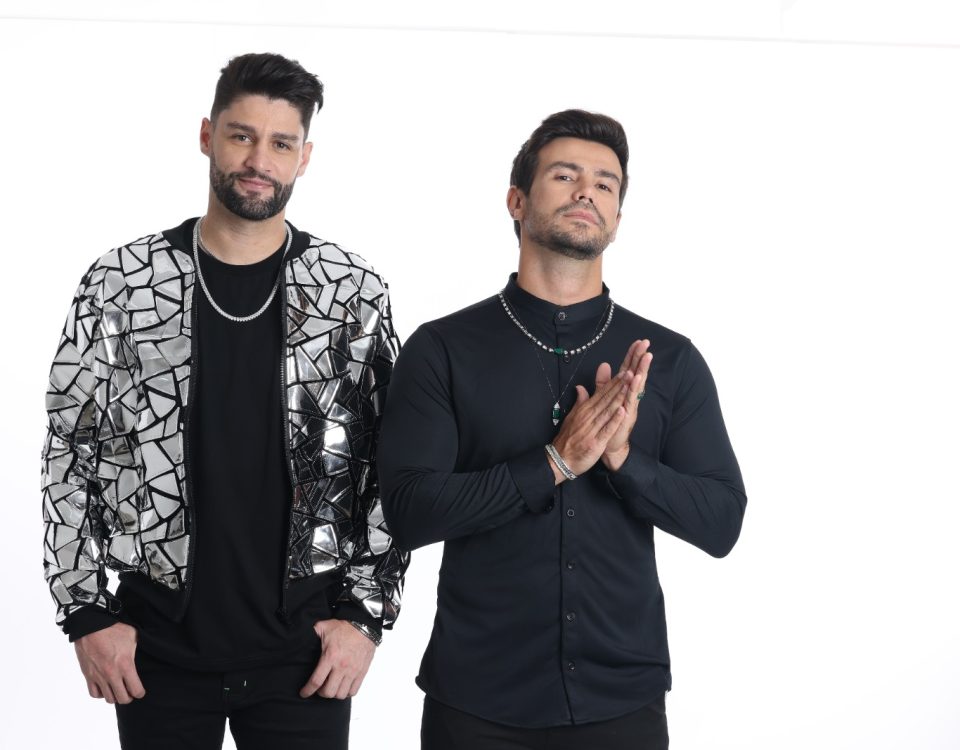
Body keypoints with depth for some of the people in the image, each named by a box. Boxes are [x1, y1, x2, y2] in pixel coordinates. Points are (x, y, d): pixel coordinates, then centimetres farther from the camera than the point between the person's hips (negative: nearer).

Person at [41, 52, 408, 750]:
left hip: (305, 643, 0)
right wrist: (86, 611, -2)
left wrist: (367, 612, -4)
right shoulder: (121, 284, -1)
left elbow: (391, 465, 1)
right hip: (160, 645, 0)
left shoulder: (355, 291, 0)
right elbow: (70, 451, 2)